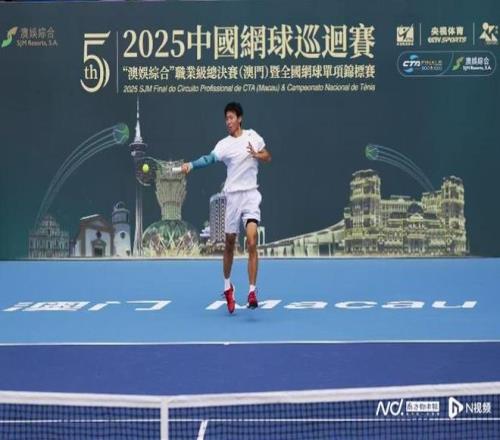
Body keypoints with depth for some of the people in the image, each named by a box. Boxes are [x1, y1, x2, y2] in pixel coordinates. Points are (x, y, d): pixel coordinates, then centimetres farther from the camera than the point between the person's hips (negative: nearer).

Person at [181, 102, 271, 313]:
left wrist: (257, 155, -9)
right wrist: (190, 165, -39)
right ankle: (227, 286, 31)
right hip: (233, 195, 0)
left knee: (252, 243, -14)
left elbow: (268, 157, 14)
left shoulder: (253, 136, 4)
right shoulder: (224, 144, -3)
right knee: (229, 244, 9)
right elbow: (210, 158, -20)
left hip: (251, 195, 0)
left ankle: (252, 291, -13)